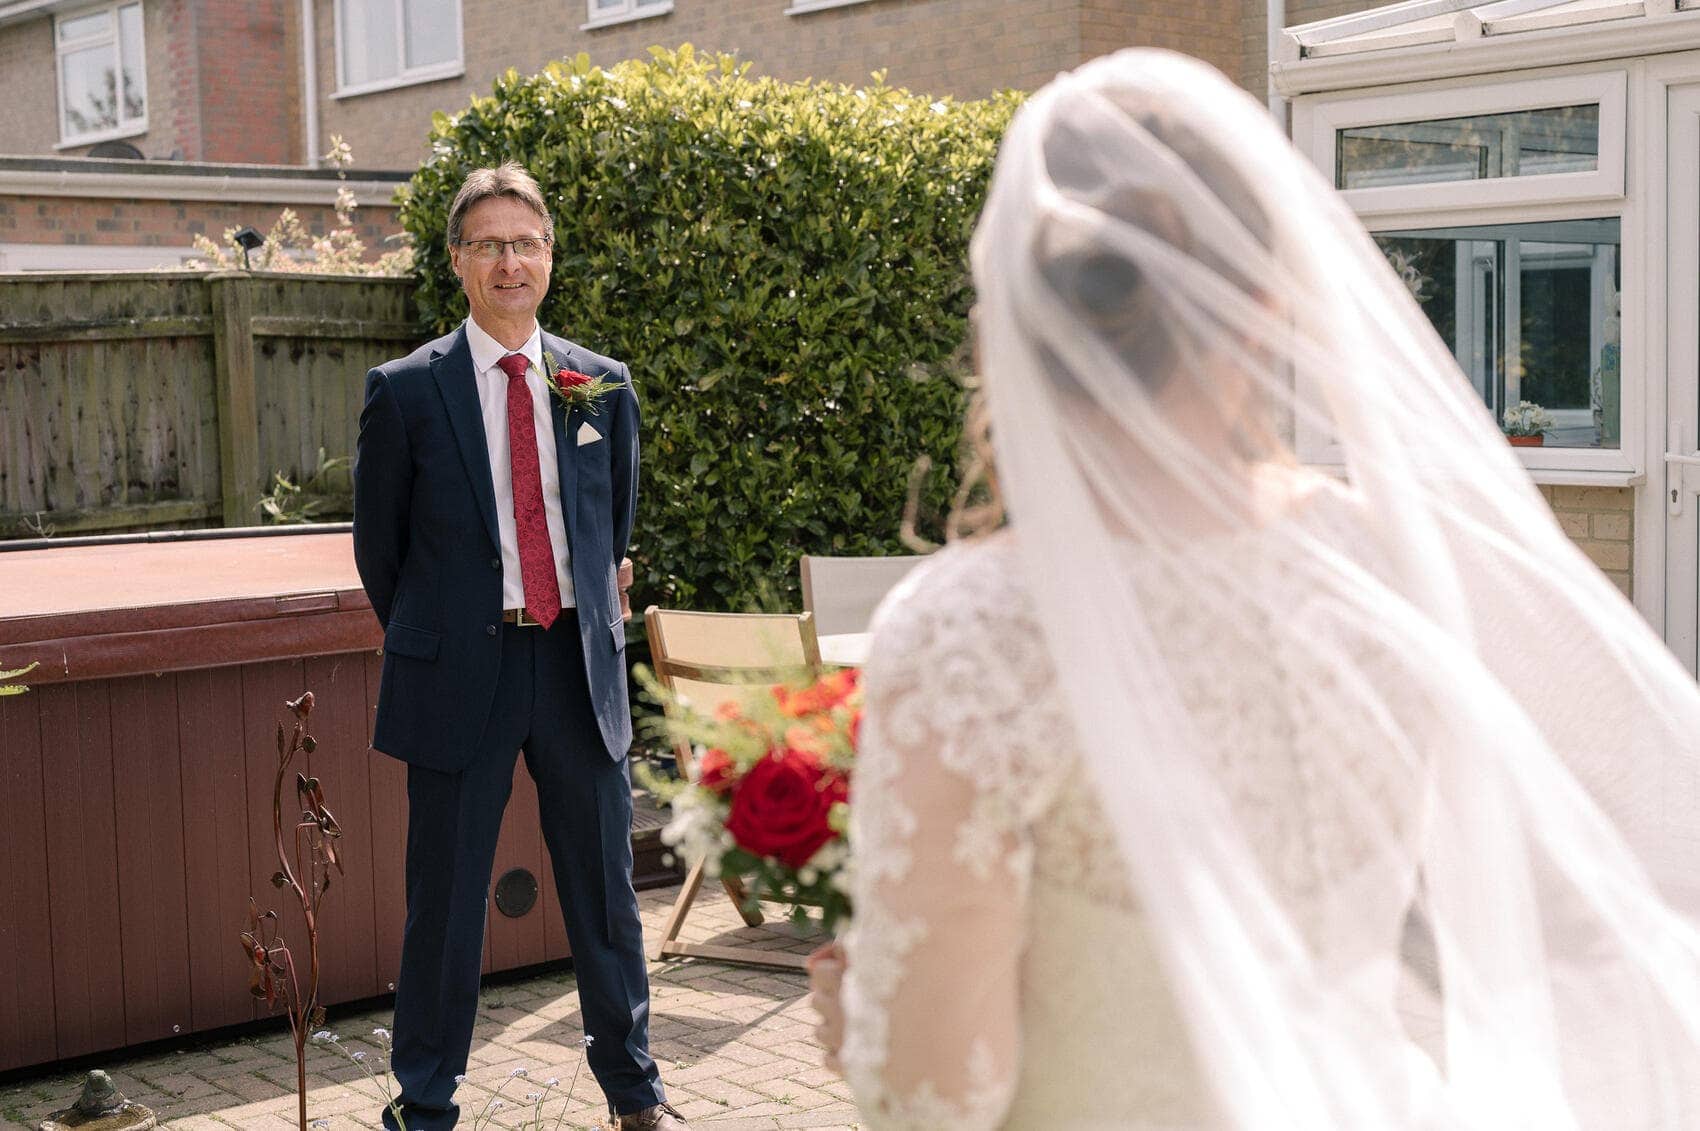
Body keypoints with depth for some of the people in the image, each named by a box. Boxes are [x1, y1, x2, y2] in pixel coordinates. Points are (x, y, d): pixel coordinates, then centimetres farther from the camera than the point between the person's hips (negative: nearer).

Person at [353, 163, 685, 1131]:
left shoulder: (603, 384, 6)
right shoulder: (407, 391, -4)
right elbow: (378, 544, 5)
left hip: (580, 662, 3)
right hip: (461, 677, -3)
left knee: (607, 888, 13)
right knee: (446, 900, 6)